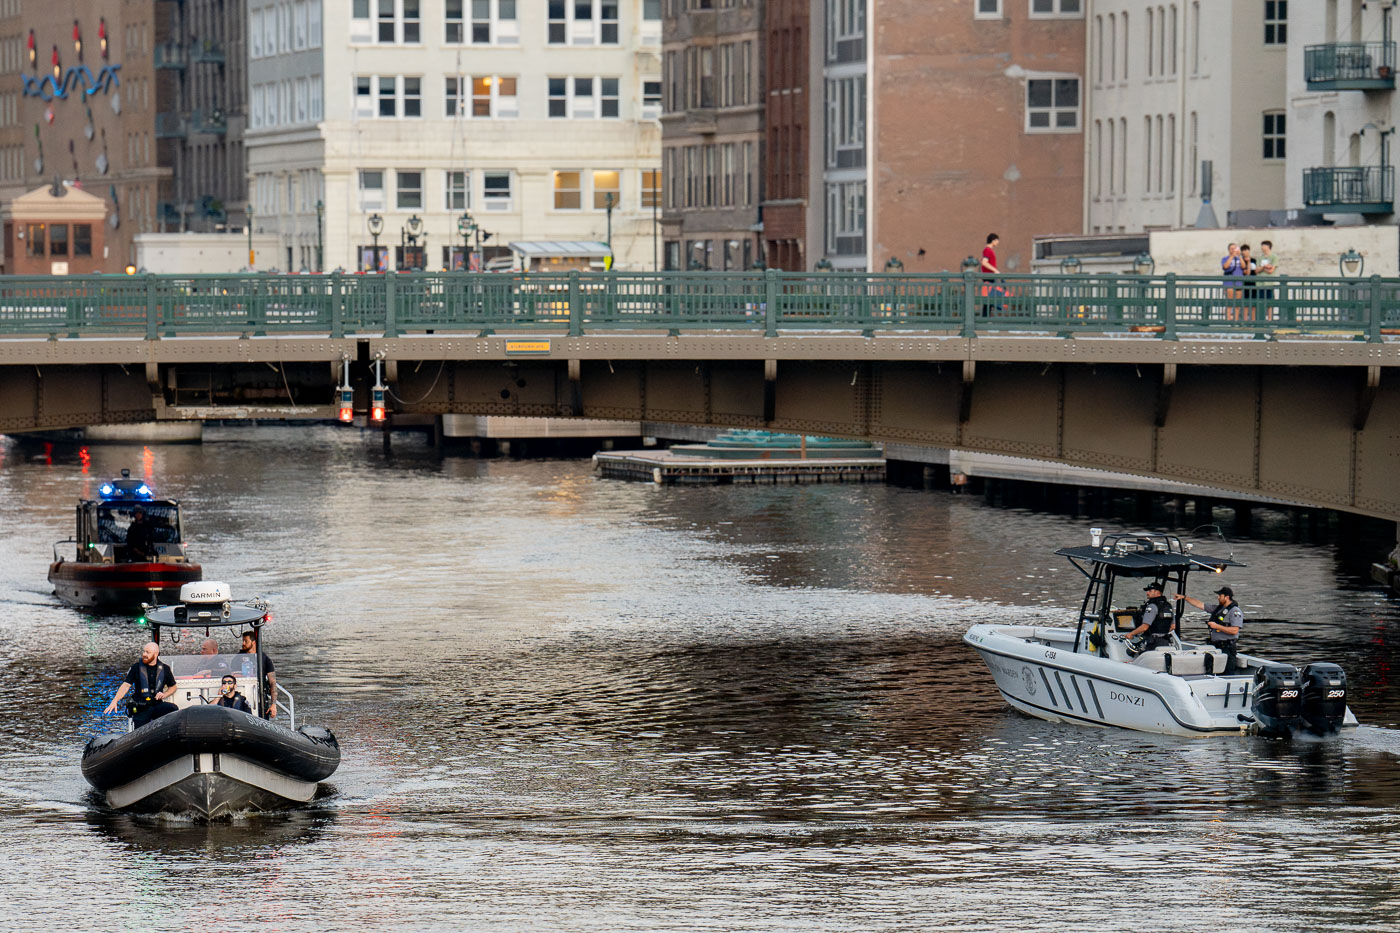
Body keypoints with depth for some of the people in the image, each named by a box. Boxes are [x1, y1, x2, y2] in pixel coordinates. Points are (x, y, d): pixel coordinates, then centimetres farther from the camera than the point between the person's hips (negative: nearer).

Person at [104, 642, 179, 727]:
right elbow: (126, 685, -1)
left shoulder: (164, 668, 5)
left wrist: (164, 694, -5)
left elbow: (173, 687, 17)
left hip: (158, 704, 1)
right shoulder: (136, 667, 2)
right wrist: (114, 701, -14)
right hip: (141, 709, -1)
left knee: (173, 709, -30)